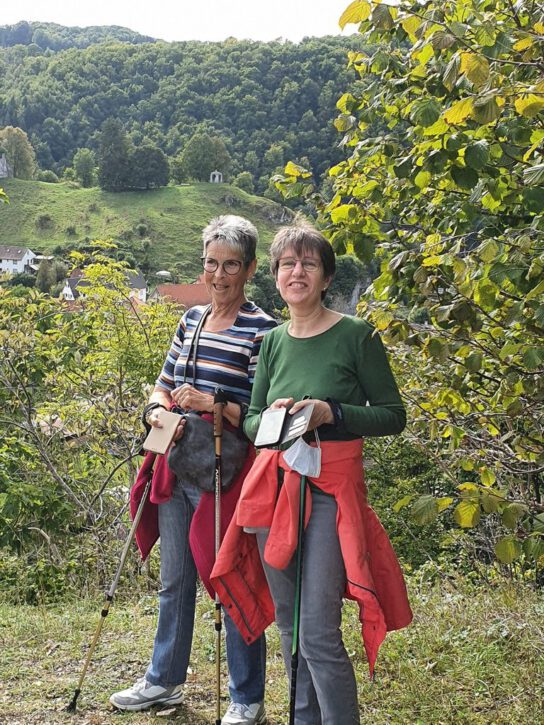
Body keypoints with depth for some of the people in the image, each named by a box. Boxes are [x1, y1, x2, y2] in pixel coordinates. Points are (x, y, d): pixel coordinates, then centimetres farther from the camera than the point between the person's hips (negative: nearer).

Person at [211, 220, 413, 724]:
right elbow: (250, 420, 14)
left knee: (319, 634, -9)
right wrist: (271, 420, -9)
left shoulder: (357, 336, -7)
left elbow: (393, 416, -4)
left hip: (331, 490, -6)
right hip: (274, 486, 6)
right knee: (288, 625, 15)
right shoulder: (272, 342, 9)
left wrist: (331, 413, -19)